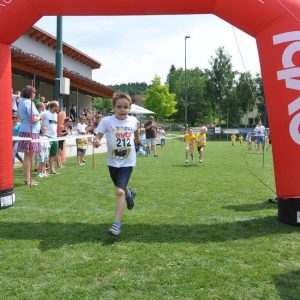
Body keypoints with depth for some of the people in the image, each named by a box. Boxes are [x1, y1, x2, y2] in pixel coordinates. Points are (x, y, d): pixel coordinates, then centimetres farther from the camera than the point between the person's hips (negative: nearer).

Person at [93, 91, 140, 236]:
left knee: (119, 191, -15)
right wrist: (96, 141, -36)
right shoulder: (107, 121, -13)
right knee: (121, 189, 21)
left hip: (127, 162, -1)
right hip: (112, 162, 1)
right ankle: (129, 194, 57)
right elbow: (98, 136, -18)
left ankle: (117, 223, -8)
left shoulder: (133, 120, -5)